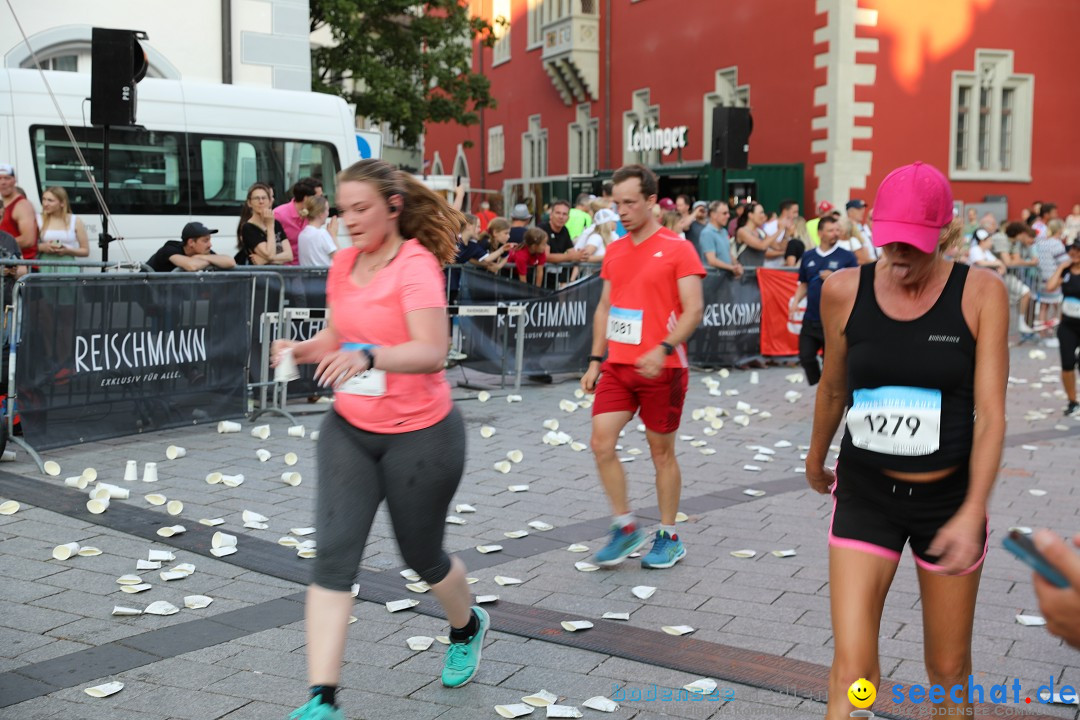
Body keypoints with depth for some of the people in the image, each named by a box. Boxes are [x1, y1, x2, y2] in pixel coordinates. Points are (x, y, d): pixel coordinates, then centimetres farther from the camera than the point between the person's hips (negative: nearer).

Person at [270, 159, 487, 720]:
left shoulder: (416, 264, -17)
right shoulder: (343, 263, 4)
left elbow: (432, 352, -29)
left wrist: (367, 355, -45)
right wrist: (303, 349, -3)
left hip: (419, 436, -5)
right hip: (349, 429, 6)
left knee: (422, 557, 12)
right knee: (333, 555, -8)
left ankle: (467, 628, 46)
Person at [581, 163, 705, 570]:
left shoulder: (677, 249, -8)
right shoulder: (614, 252, 10)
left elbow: (694, 309, -13)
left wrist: (663, 349, -26)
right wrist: (596, 360, 11)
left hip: (660, 368, -5)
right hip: (617, 366, 5)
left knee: (661, 452, 5)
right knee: (601, 443, -4)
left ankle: (668, 537, 20)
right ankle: (625, 527, 12)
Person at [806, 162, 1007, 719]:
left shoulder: (980, 293, -11)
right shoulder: (844, 291, -7)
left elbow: (990, 412, -15)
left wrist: (972, 512, -25)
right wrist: (816, 458, 23)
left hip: (950, 497, 0)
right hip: (865, 493, 1)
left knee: (949, 670, 13)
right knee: (851, 669, -7)